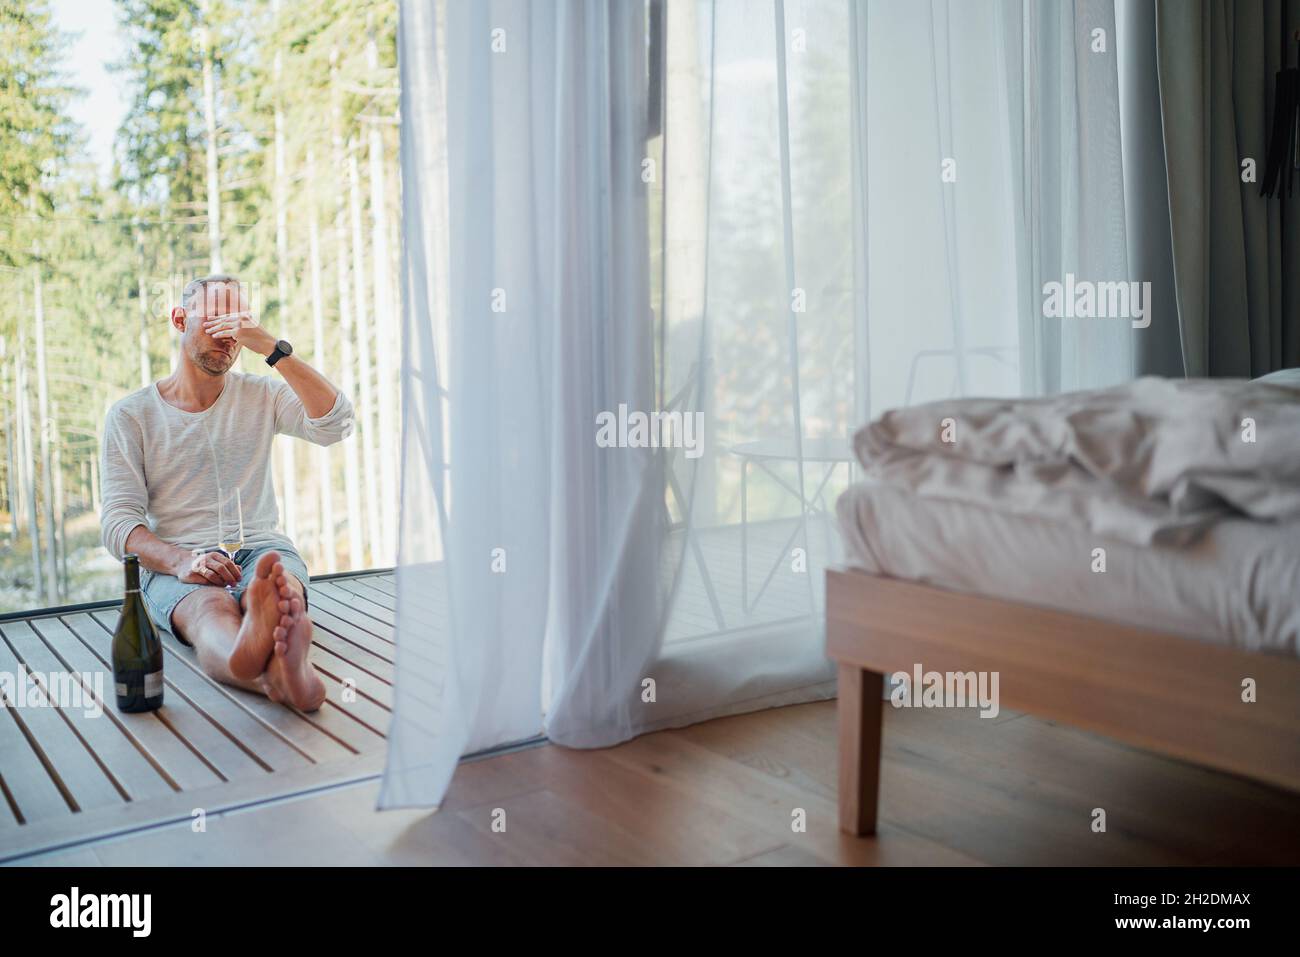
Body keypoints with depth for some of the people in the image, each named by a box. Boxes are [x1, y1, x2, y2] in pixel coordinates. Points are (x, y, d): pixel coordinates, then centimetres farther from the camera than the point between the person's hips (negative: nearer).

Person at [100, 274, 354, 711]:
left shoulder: (261, 396, 14)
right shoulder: (130, 414, 9)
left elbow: (336, 425, -6)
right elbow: (118, 520, 0)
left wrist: (272, 347, -9)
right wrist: (181, 561, -22)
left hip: (261, 548, 2)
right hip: (173, 564, -1)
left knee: (276, 582, -37)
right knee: (210, 606, -38)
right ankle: (278, 678, -73)